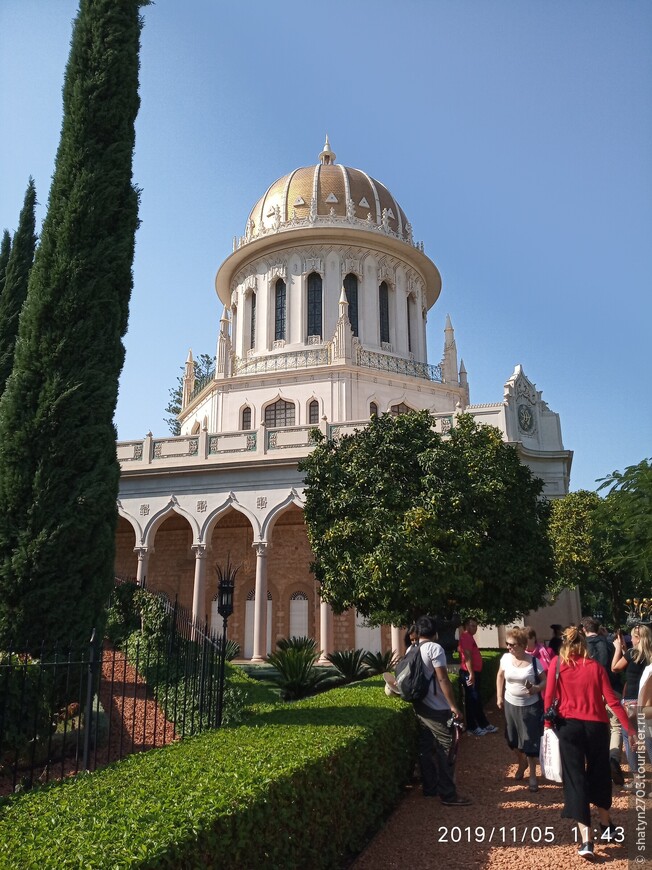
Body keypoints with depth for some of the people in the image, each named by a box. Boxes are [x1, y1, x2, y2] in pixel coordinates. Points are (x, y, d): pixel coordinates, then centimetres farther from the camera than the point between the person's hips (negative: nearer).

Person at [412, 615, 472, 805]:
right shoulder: (434, 648, -16)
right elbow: (443, 679, -20)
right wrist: (453, 705, -17)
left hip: (419, 706, 8)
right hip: (436, 709, -8)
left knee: (426, 748, 14)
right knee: (445, 749, -1)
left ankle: (429, 787, 23)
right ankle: (448, 794, 2)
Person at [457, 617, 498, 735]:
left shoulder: (469, 637, 19)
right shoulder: (466, 636, -15)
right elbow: (467, 656, -23)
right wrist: (471, 674, -26)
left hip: (473, 672, 11)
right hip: (469, 673, -11)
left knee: (477, 699, 15)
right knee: (472, 700, -3)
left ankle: (484, 725, 22)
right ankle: (472, 727, 5)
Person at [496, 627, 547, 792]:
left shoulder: (534, 661, -18)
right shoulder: (505, 658, -9)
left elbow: (545, 681, -9)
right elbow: (500, 676, 8)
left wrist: (536, 689, -29)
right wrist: (499, 696, 6)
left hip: (530, 706, -4)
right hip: (511, 704, 4)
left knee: (530, 741, 2)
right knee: (513, 738, 16)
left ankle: (533, 775, 20)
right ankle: (522, 763, 45)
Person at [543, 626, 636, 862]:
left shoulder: (557, 663, -2)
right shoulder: (595, 666, 0)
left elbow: (549, 696, -4)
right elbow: (611, 700, -3)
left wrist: (547, 723, 6)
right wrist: (629, 727, 3)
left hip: (569, 725, -2)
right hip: (596, 726, 2)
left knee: (575, 778, 3)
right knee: (599, 774, 22)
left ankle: (586, 839, -5)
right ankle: (605, 823, 38)